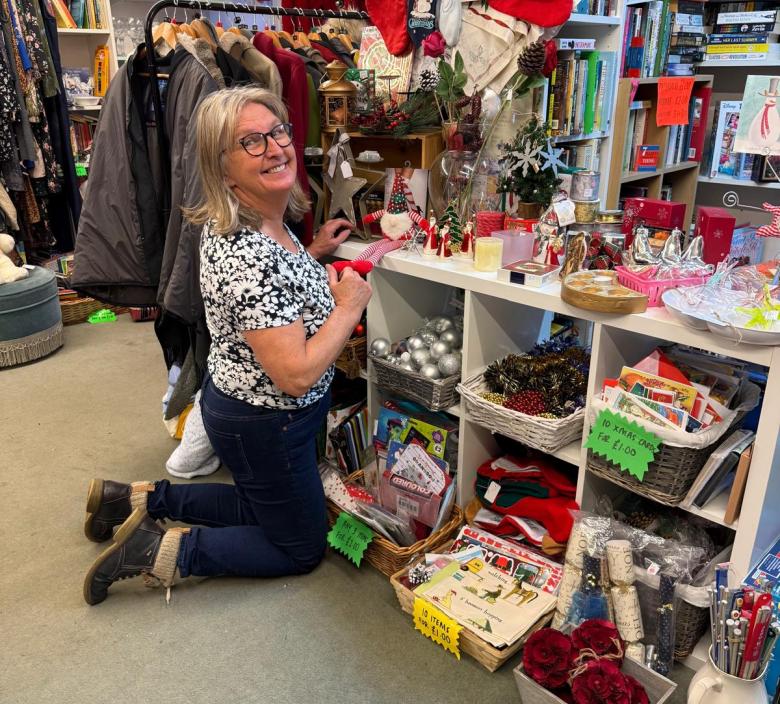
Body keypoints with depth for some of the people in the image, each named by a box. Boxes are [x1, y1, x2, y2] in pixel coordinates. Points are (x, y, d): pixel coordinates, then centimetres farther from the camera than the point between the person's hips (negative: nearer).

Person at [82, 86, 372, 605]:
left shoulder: (251, 223, -2)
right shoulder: (250, 256, -32)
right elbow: (296, 375, -31)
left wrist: (314, 252, 11)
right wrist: (349, 308, -20)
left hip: (239, 402, 9)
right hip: (266, 425, -9)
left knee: (263, 510, 31)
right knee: (303, 548, 13)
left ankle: (136, 501, 28)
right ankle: (162, 551, 8)